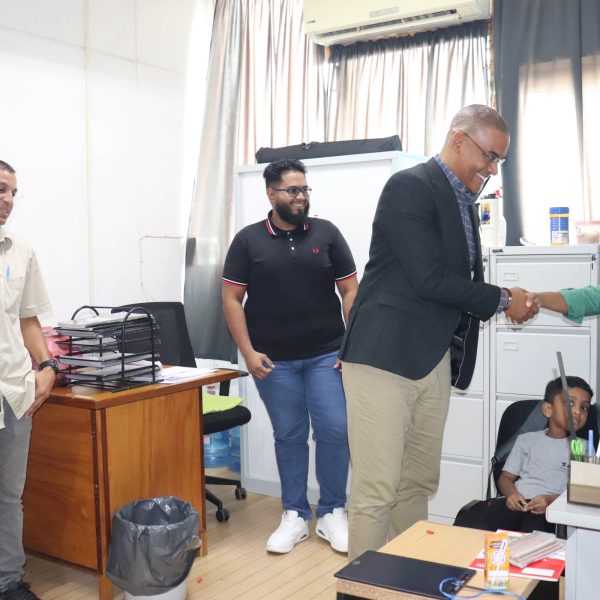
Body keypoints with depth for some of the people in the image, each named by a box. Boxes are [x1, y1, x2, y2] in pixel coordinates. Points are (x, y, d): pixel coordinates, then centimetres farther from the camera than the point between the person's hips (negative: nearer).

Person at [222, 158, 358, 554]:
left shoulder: (327, 233, 3)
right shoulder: (248, 240, 1)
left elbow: (350, 291, 4)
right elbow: (232, 300, 1)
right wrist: (248, 352, -7)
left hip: (327, 356, 1)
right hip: (274, 361, 0)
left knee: (335, 431, -3)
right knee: (289, 436, 8)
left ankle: (333, 513, 14)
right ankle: (295, 516, 22)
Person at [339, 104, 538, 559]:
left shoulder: (462, 201, 16)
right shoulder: (410, 186, -11)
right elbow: (428, 279, -19)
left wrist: (504, 302, 1)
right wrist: (502, 300, -9)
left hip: (434, 360, 9)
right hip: (385, 356, -9)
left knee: (419, 483, 15)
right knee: (376, 489, -4)